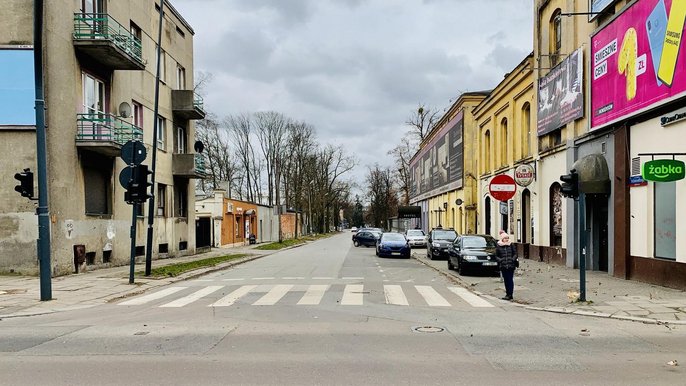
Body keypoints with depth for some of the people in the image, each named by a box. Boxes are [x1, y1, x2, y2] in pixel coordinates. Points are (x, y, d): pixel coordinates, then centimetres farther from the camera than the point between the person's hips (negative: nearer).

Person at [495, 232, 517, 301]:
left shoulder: (511, 245, 3)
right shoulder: (498, 246, 4)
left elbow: (515, 253, 7)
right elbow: (496, 256, 9)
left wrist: (513, 259, -9)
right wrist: (500, 260, -8)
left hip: (511, 266, -2)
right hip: (503, 266, 2)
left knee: (510, 280, -5)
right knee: (505, 280, 9)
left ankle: (510, 294, -4)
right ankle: (507, 294, 19)